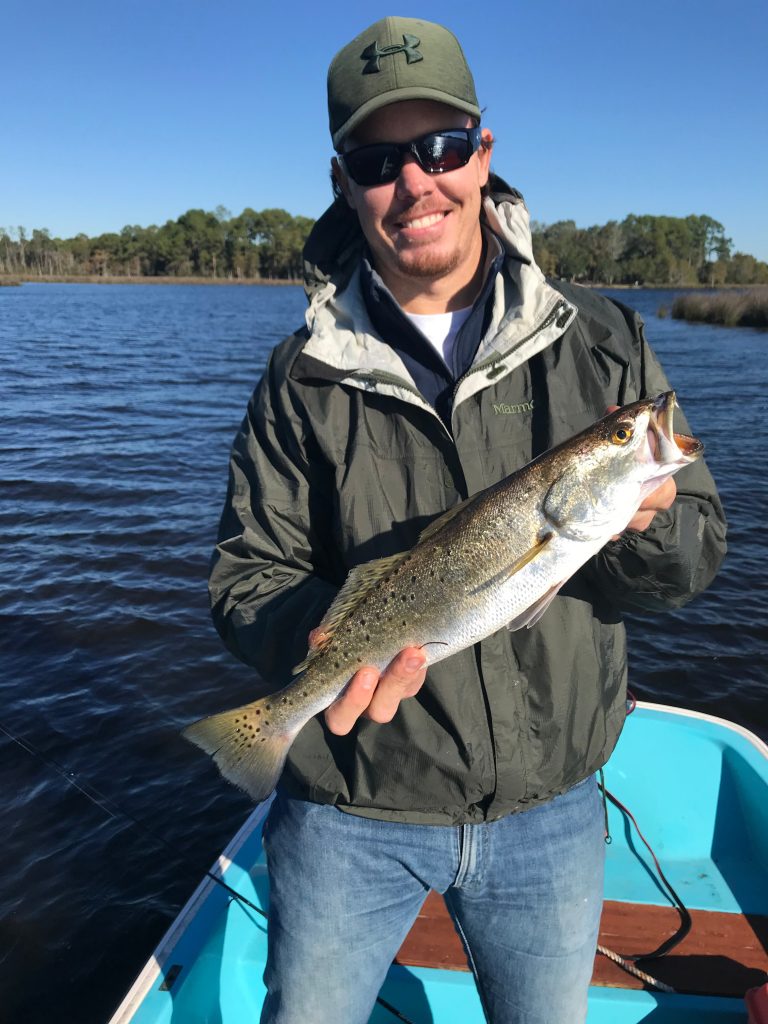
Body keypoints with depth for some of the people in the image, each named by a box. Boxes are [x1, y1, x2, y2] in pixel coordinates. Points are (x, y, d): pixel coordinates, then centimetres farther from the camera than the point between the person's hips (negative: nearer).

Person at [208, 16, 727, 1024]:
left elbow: (701, 551, -2)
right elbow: (247, 574, -6)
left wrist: (641, 526, -25)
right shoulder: (305, 375, -7)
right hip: (351, 811, 0)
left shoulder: (602, 342, -5)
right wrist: (320, 641, -27)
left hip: (549, 813, 2)